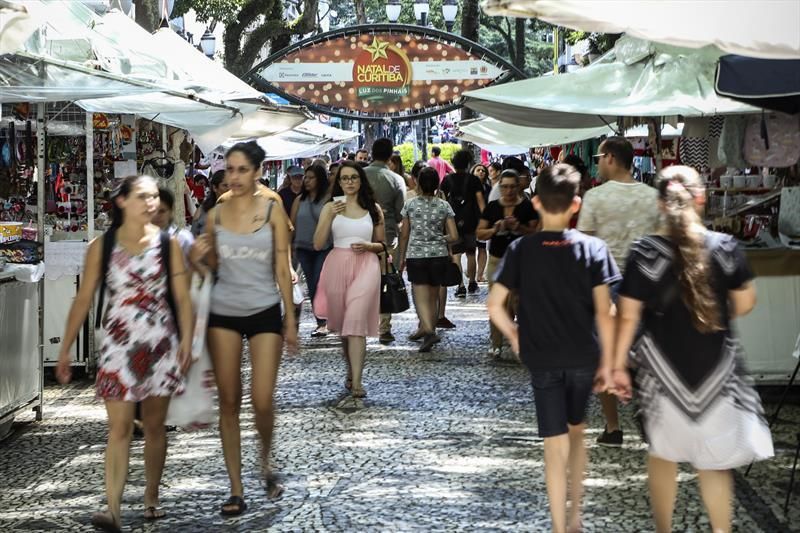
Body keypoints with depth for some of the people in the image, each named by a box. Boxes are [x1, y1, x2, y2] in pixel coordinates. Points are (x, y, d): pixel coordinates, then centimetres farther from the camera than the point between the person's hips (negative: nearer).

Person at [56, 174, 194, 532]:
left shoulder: (167, 243, 2)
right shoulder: (101, 247, 0)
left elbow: (182, 297, 0)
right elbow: (83, 299, 2)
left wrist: (186, 340, -10)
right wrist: (65, 349, 0)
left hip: (160, 344, 1)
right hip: (119, 345, -1)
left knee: (154, 425, 10)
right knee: (119, 427, -8)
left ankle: (151, 498, 24)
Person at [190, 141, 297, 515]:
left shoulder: (273, 210, -3)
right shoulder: (216, 214, 3)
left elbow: (282, 269, -2)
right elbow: (213, 267, 12)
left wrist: (290, 320, -3)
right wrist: (199, 257, -11)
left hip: (264, 312, -2)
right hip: (223, 313, 2)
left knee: (262, 402, -7)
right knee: (229, 401, 3)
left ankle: (266, 462, 24)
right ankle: (236, 489, 11)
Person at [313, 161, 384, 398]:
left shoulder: (374, 209, 6)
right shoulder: (330, 207, 5)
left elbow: (381, 244, 15)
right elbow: (318, 244, -3)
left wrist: (368, 246, -7)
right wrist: (331, 216, -13)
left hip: (365, 265, -2)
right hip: (337, 265, 2)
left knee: (356, 320, -15)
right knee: (342, 323, 13)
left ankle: (356, 381, -18)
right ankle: (351, 370, 33)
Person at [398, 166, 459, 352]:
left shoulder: (410, 204, -2)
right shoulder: (444, 206, -1)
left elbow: (404, 234, 2)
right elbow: (454, 237, -4)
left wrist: (402, 257, 13)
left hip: (416, 255, -2)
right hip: (438, 255, 2)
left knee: (421, 297, -5)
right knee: (433, 296, 16)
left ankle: (428, 330, -26)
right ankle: (425, 329, 27)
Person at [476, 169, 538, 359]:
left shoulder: (527, 207, 0)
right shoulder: (492, 207, 5)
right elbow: (479, 233, 4)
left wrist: (519, 227, -18)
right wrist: (496, 228, -14)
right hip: (497, 261, 2)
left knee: (519, 303, -7)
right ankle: (496, 344, 8)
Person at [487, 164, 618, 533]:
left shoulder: (520, 250, -6)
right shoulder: (593, 248, -7)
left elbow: (494, 305, -9)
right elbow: (604, 313, -10)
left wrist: (514, 337, 7)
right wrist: (607, 362, -1)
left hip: (542, 359, -1)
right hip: (583, 357, 1)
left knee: (555, 446, 3)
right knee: (576, 431, 22)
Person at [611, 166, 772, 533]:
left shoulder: (644, 252, -11)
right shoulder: (726, 247, -7)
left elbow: (628, 317, -8)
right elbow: (744, 305, 3)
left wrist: (618, 365, 1)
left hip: (665, 367, -1)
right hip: (715, 368, 1)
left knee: (663, 452, 15)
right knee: (715, 456, 13)